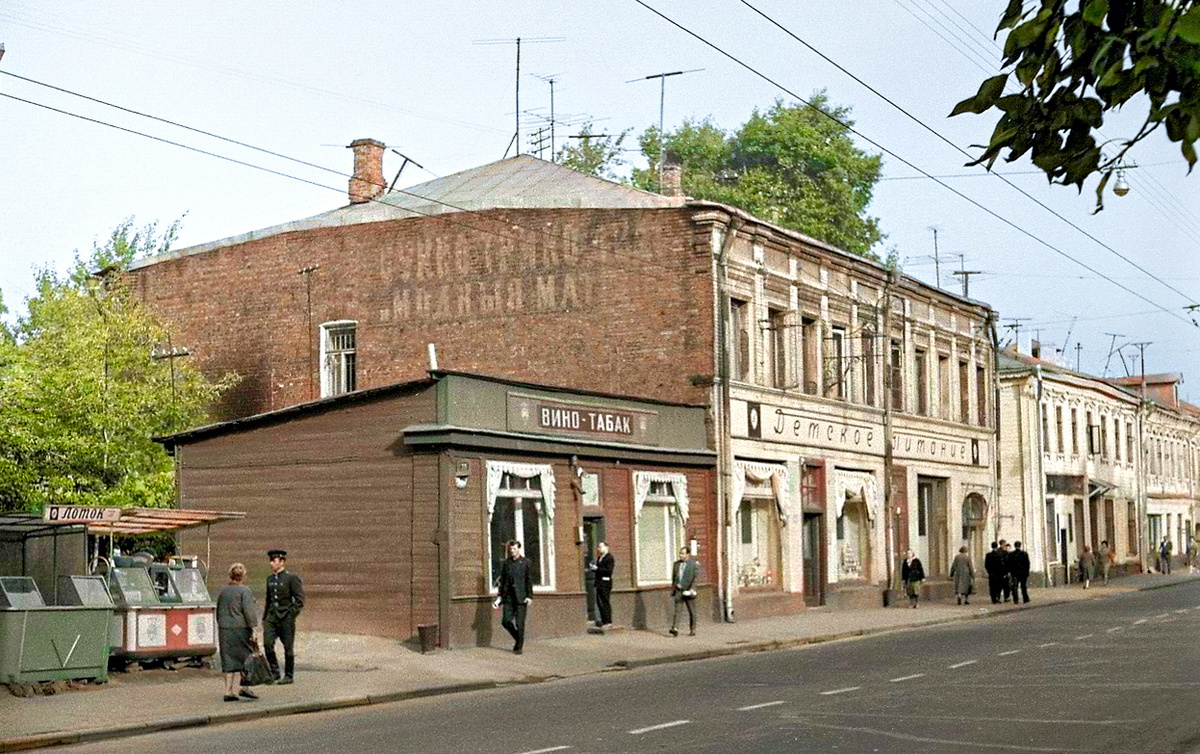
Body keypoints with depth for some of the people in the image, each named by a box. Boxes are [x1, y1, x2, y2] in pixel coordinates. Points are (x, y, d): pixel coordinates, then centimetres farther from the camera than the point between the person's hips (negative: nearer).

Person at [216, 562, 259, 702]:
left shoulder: (223, 591, 9)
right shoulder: (244, 590, -8)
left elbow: (218, 611, 16)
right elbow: (248, 611, -14)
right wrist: (253, 628, -12)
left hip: (224, 629, 5)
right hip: (241, 628, -5)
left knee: (229, 660, 7)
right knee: (243, 658, 5)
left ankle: (228, 691, 4)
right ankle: (243, 688, -1)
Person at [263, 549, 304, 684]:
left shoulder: (292, 578, -6)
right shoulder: (270, 579, 12)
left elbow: (300, 599, -8)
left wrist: (291, 614, -14)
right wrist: (265, 617, 15)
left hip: (286, 617, -5)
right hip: (272, 616, 5)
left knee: (288, 647, 2)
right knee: (267, 644, -7)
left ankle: (289, 675, 11)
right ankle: (274, 672, 6)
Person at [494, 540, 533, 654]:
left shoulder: (526, 562, 1)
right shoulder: (506, 563, 11)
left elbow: (529, 581, -1)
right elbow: (502, 580, 13)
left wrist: (529, 596, -9)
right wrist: (500, 596, 7)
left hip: (521, 597, -4)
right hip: (509, 596, 4)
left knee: (520, 623, -3)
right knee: (506, 621, -2)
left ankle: (519, 646, 7)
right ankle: (518, 639, 21)